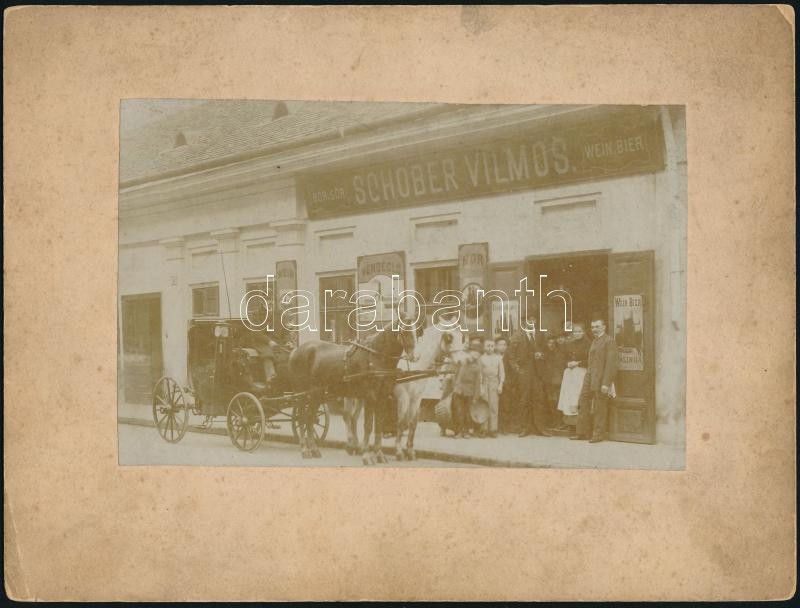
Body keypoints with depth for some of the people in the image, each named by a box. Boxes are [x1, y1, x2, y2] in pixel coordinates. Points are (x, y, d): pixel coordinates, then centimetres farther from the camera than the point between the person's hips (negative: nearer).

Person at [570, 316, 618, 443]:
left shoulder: (609, 341, -10)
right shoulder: (594, 341, 19)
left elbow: (610, 363, -15)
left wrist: (606, 383, -19)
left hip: (601, 379, -8)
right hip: (590, 377, 9)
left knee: (599, 408, 0)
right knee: (583, 403, 8)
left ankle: (598, 434, 10)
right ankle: (582, 432, 16)